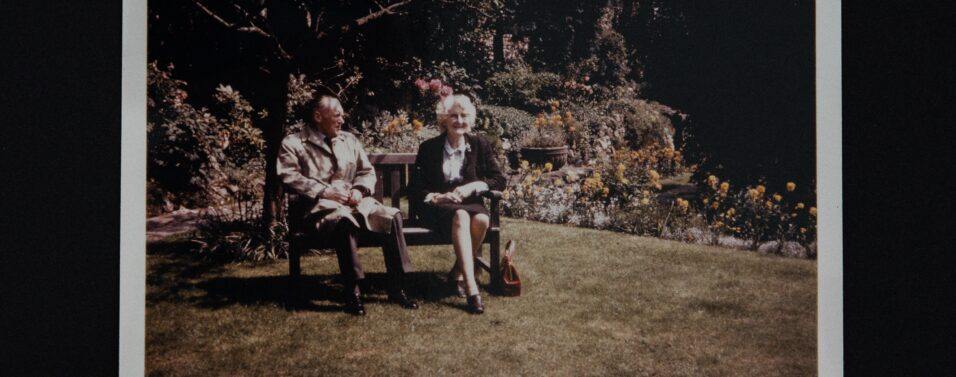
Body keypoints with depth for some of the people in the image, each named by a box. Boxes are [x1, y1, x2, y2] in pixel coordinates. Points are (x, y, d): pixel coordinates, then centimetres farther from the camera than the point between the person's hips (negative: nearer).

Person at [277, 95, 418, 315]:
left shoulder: (349, 140, 21)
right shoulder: (293, 144, 3)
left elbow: (367, 172, 21)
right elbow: (289, 177, -9)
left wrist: (359, 190, -2)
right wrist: (325, 191, -17)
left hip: (353, 201, 6)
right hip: (317, 206, -5)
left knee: (392, 216, -21)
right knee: (345, 221, -40)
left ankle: (396, 288, -16)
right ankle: (353, 292, -31)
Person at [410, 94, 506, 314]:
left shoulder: (480, 145, 9)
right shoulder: (428, 148, 4)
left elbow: (499, 180, 7)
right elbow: (415, 190, 2)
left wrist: (473, 187, -10)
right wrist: (437, 197, -17)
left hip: (470, 203, 2)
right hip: (437, 207, -2)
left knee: (482, 220, -35)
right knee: (460, 216, -38)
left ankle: (458, 272, -13)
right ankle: (471, 288, -46)